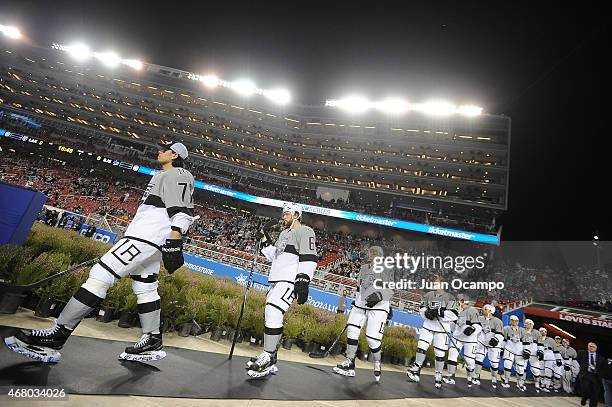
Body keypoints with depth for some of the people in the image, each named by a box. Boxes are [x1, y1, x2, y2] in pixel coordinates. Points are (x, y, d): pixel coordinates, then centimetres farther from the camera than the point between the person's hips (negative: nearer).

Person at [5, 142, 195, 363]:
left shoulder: (179, 175, -5)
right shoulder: (163, 176, 28)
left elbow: (182, 211, -18)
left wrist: (174, 243, -27)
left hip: (147, 237, -11)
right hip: (146, 239, 11)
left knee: (100, 275, -13)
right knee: (145, 288, 11)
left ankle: (57, 335, -10)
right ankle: (152, 341, 18)